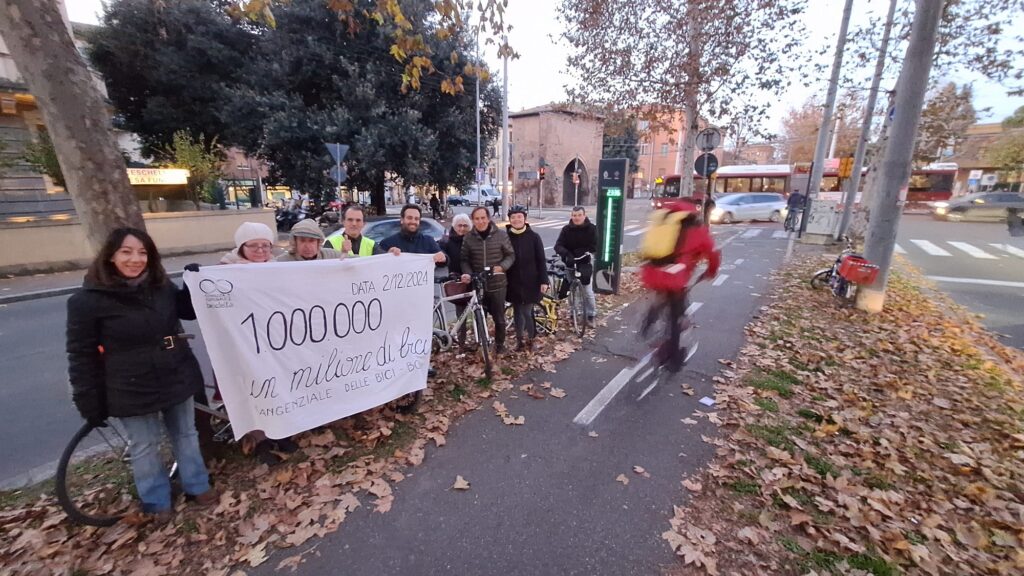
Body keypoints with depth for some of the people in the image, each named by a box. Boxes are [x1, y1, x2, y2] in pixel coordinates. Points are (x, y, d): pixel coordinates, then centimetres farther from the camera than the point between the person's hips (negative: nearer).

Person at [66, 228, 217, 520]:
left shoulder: (161, 286, -2)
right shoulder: (87, 300, -12)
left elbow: (189, 311, 12)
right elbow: (81, 356, -8)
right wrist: (89, 403, -7)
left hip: (176, 379, 4)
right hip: (132, 389, -3)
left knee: (186, 434, 17)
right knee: (144, 448, 13)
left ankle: (197, 485, 36)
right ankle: (156, 501, 34)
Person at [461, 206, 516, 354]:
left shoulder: (501, 234, -5)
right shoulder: (469, 238, -1)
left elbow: (511, 255, 0)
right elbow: (465, 260, 4)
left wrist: (502, 267, -17)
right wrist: (467, 274, -15)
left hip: (497, 284, -1)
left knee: (499, 318, 9)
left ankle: (499, 344, 30)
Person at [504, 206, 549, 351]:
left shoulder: (534, 237, -4)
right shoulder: (505, 237, -1)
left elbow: (541, 260, -3)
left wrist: (544, 281, -9)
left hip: (530, 281, -2)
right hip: (513, 282, 2)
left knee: (526, 312, -4)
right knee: (517, 312, 11)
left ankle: (530, 338, 19)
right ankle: (519, 339, 25)